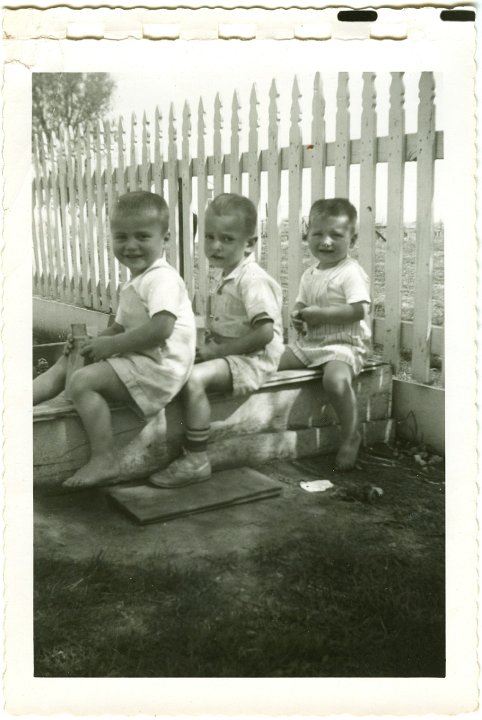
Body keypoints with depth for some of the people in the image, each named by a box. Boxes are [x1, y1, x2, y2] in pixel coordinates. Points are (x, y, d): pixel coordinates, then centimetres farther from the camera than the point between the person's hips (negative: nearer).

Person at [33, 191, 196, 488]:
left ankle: (105, 459, -17)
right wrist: (92, 342, 6)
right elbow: (122, 327, 24)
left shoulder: (163, 278, -17)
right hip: (137, 360, 11)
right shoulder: (136, 282, 16)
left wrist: (110, 345, -20)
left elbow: (160, 330, -30)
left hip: (159, 367, -11)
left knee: (82, 381, -21)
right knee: (67, 363, 12)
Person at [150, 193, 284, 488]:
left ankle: (195, 461, -19)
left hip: (251, 358, -10)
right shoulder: (225, 275, 11)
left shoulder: (252, 279, -19)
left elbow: (265, 333, -28)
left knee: (193, 379, -28)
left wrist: (218, 350, -21)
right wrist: (209, 344, 2)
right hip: (224, 351, 10)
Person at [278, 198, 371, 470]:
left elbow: (360, 310, -23)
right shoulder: (309, 275, 12)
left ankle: (351, 436, -12)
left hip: (343, 343, -8)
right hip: (309, 343, 8)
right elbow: (302, 303, 22)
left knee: (336, 379, -35)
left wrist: (321, 313, -22)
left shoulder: (352, 273, -12)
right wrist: (297, 316, -3)